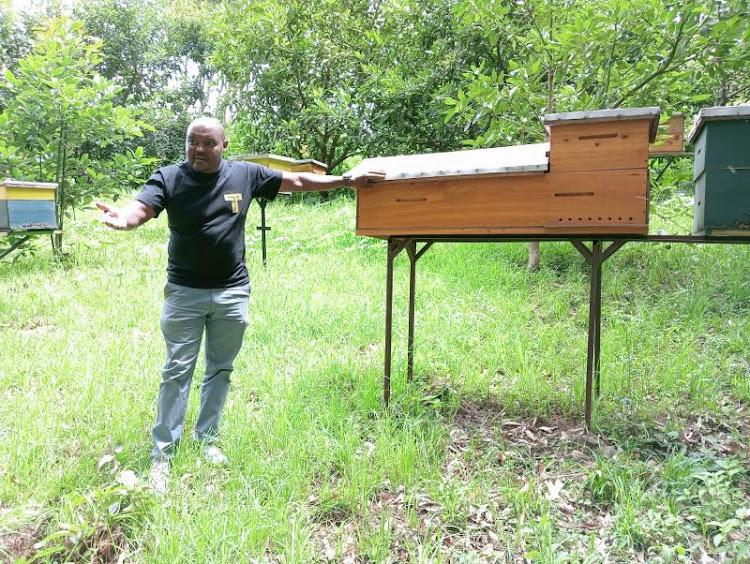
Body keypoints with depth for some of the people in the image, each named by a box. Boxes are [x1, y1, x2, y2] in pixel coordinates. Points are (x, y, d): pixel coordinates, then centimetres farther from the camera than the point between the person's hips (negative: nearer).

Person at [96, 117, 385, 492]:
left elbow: (298, 181, 8)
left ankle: (207, 440, 30)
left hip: (232, 292, 2)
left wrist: (347, 180, 8)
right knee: (177, 372, 2)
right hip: (184, 292, -2)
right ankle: (162, 454, 14)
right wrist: (122, 219, -44)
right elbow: (141, 208, -19)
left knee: (220, 370, 13)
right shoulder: (169, 178, -4)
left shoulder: (246, 174, 1)